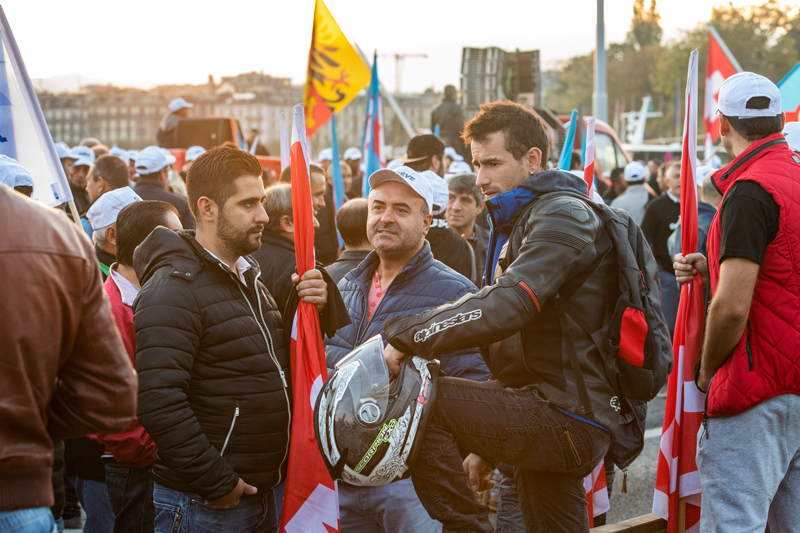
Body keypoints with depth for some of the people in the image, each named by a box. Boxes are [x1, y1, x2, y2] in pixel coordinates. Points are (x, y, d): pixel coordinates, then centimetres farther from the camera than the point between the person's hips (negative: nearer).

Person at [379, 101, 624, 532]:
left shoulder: (563, 214, -9)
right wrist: (484, 445, 23)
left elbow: (507, 304, -27)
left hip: (568, 422, -10)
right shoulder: (518, 223, 23)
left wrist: (404, 336, -27)